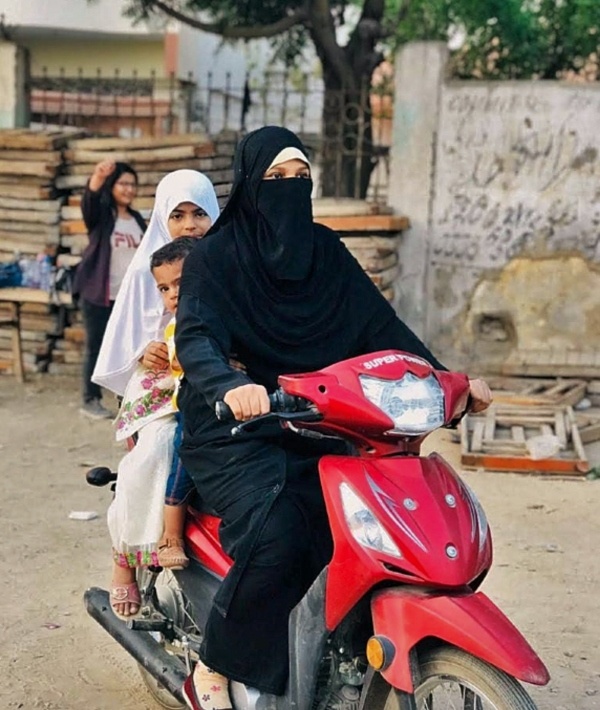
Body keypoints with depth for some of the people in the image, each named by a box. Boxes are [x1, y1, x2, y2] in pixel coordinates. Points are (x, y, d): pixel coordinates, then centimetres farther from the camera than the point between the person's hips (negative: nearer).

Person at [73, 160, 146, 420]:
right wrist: (97, 178, -51)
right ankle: (90, 400, 10)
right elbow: (89, 202, -30)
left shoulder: (137, 219, 12)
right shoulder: (100, 213, -6)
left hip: (130, 296, 5)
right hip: (98, 295, -5)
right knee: (96, 347, 1)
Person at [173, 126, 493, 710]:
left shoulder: (326, 251, 11)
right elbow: (195, 338, -20)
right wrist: (229, 386, -41)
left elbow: (381, 327, 6)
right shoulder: (216, 256, -4)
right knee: (275, 539, -29)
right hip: (235, 428, -5)